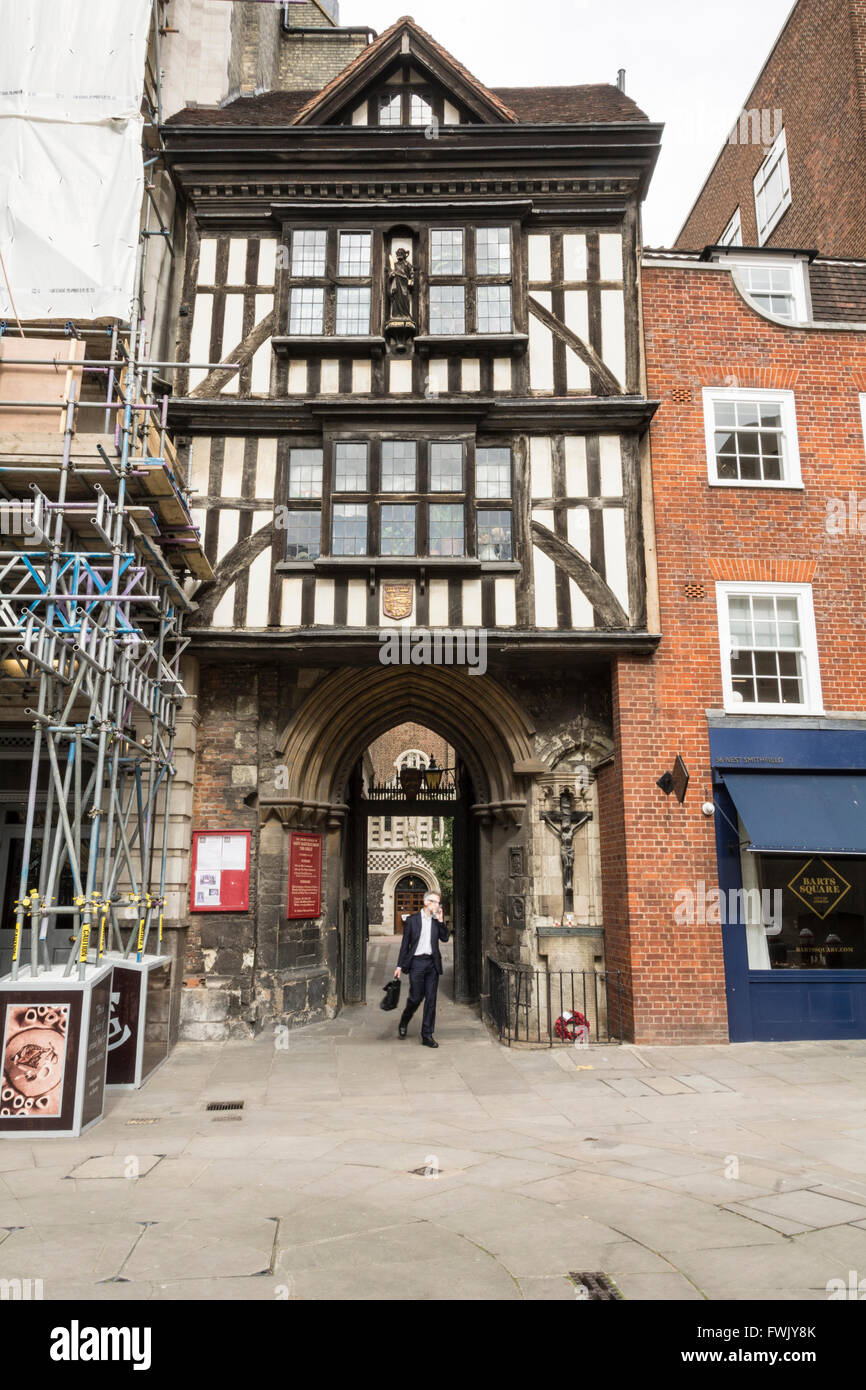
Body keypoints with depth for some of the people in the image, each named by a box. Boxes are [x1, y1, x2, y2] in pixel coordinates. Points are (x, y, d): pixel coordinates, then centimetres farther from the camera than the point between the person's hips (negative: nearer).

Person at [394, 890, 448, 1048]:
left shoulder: (437, 921, 9)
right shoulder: (412, 920, 0)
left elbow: (445, 938, -1)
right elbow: (405, 944, 2)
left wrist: (440, 920, -7)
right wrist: (399, 966, 0)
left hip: (432, 963, 3)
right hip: (417, 962, -3)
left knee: (431, 999, 2)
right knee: (416, 997, -1)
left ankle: (427, 1035, 10)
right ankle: (404, 1021, 29)